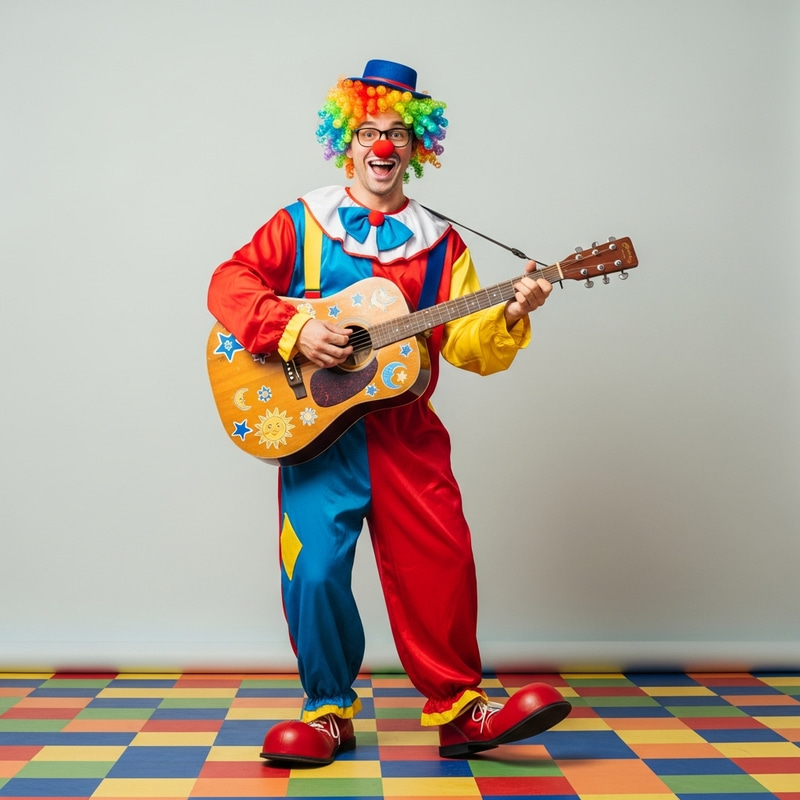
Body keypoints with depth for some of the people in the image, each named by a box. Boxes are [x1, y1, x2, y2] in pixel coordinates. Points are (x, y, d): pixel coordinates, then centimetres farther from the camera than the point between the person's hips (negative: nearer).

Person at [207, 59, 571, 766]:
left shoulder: (441, 244, 11)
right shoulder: (303, 222, 8)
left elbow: (466, 344, 4)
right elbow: (231, 281, -2)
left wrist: (510, 317, -17)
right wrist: (294, 328, -17)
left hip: (405, 431, 2)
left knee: (440, 564, -3)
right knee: (315, 573, -6)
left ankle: (458, 711, 14)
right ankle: (330, 710, 15)